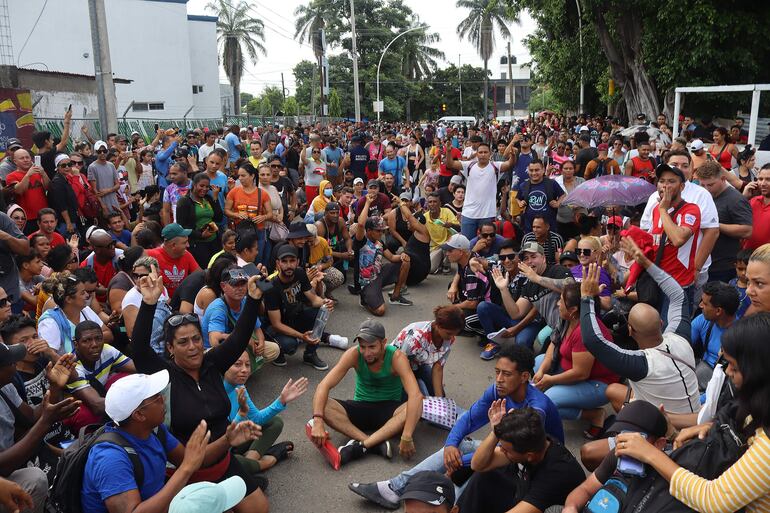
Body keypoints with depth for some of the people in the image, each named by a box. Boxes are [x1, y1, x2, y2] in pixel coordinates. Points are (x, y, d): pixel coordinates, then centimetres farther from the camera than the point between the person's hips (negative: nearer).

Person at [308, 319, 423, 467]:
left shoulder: (396, 358, -22)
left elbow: (415, 395, -34)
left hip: (389, 410, -2)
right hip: (361, 408, 2)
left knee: (416, 407, -35)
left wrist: (406, 437, -43)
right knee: (324, 406, -26)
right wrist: (318, 420, -38)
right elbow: (324, 385, -22)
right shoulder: (354, 354, -16)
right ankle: (376, 444, -33)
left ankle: (360, 446, -34)